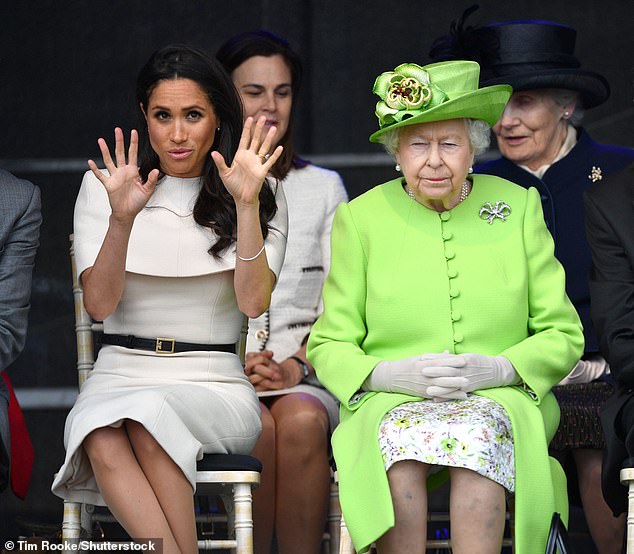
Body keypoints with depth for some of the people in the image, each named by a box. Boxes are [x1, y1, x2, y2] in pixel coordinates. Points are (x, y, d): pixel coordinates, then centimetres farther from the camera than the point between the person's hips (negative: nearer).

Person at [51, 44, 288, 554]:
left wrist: (246, 205, -16)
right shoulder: (101, 186, 9)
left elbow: (254, 302, -6)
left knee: (149, 416, -36)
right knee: (105, 439, -36)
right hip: (121, 375, 1)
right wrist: (122, 218, -17)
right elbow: (99, 304, -3)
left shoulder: (263, 196, 8)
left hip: (217, 385, -1)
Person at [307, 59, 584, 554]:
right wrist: (393, 374, -13)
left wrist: (498, 369, -11)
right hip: (391, 402, 0)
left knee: (479, 433, -34)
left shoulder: (518, 207, 9)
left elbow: (563, 335, 9)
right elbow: (328, 346, 8)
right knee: (400, 438, -34)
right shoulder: (361, 219, 8)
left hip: (500, 399, 0)